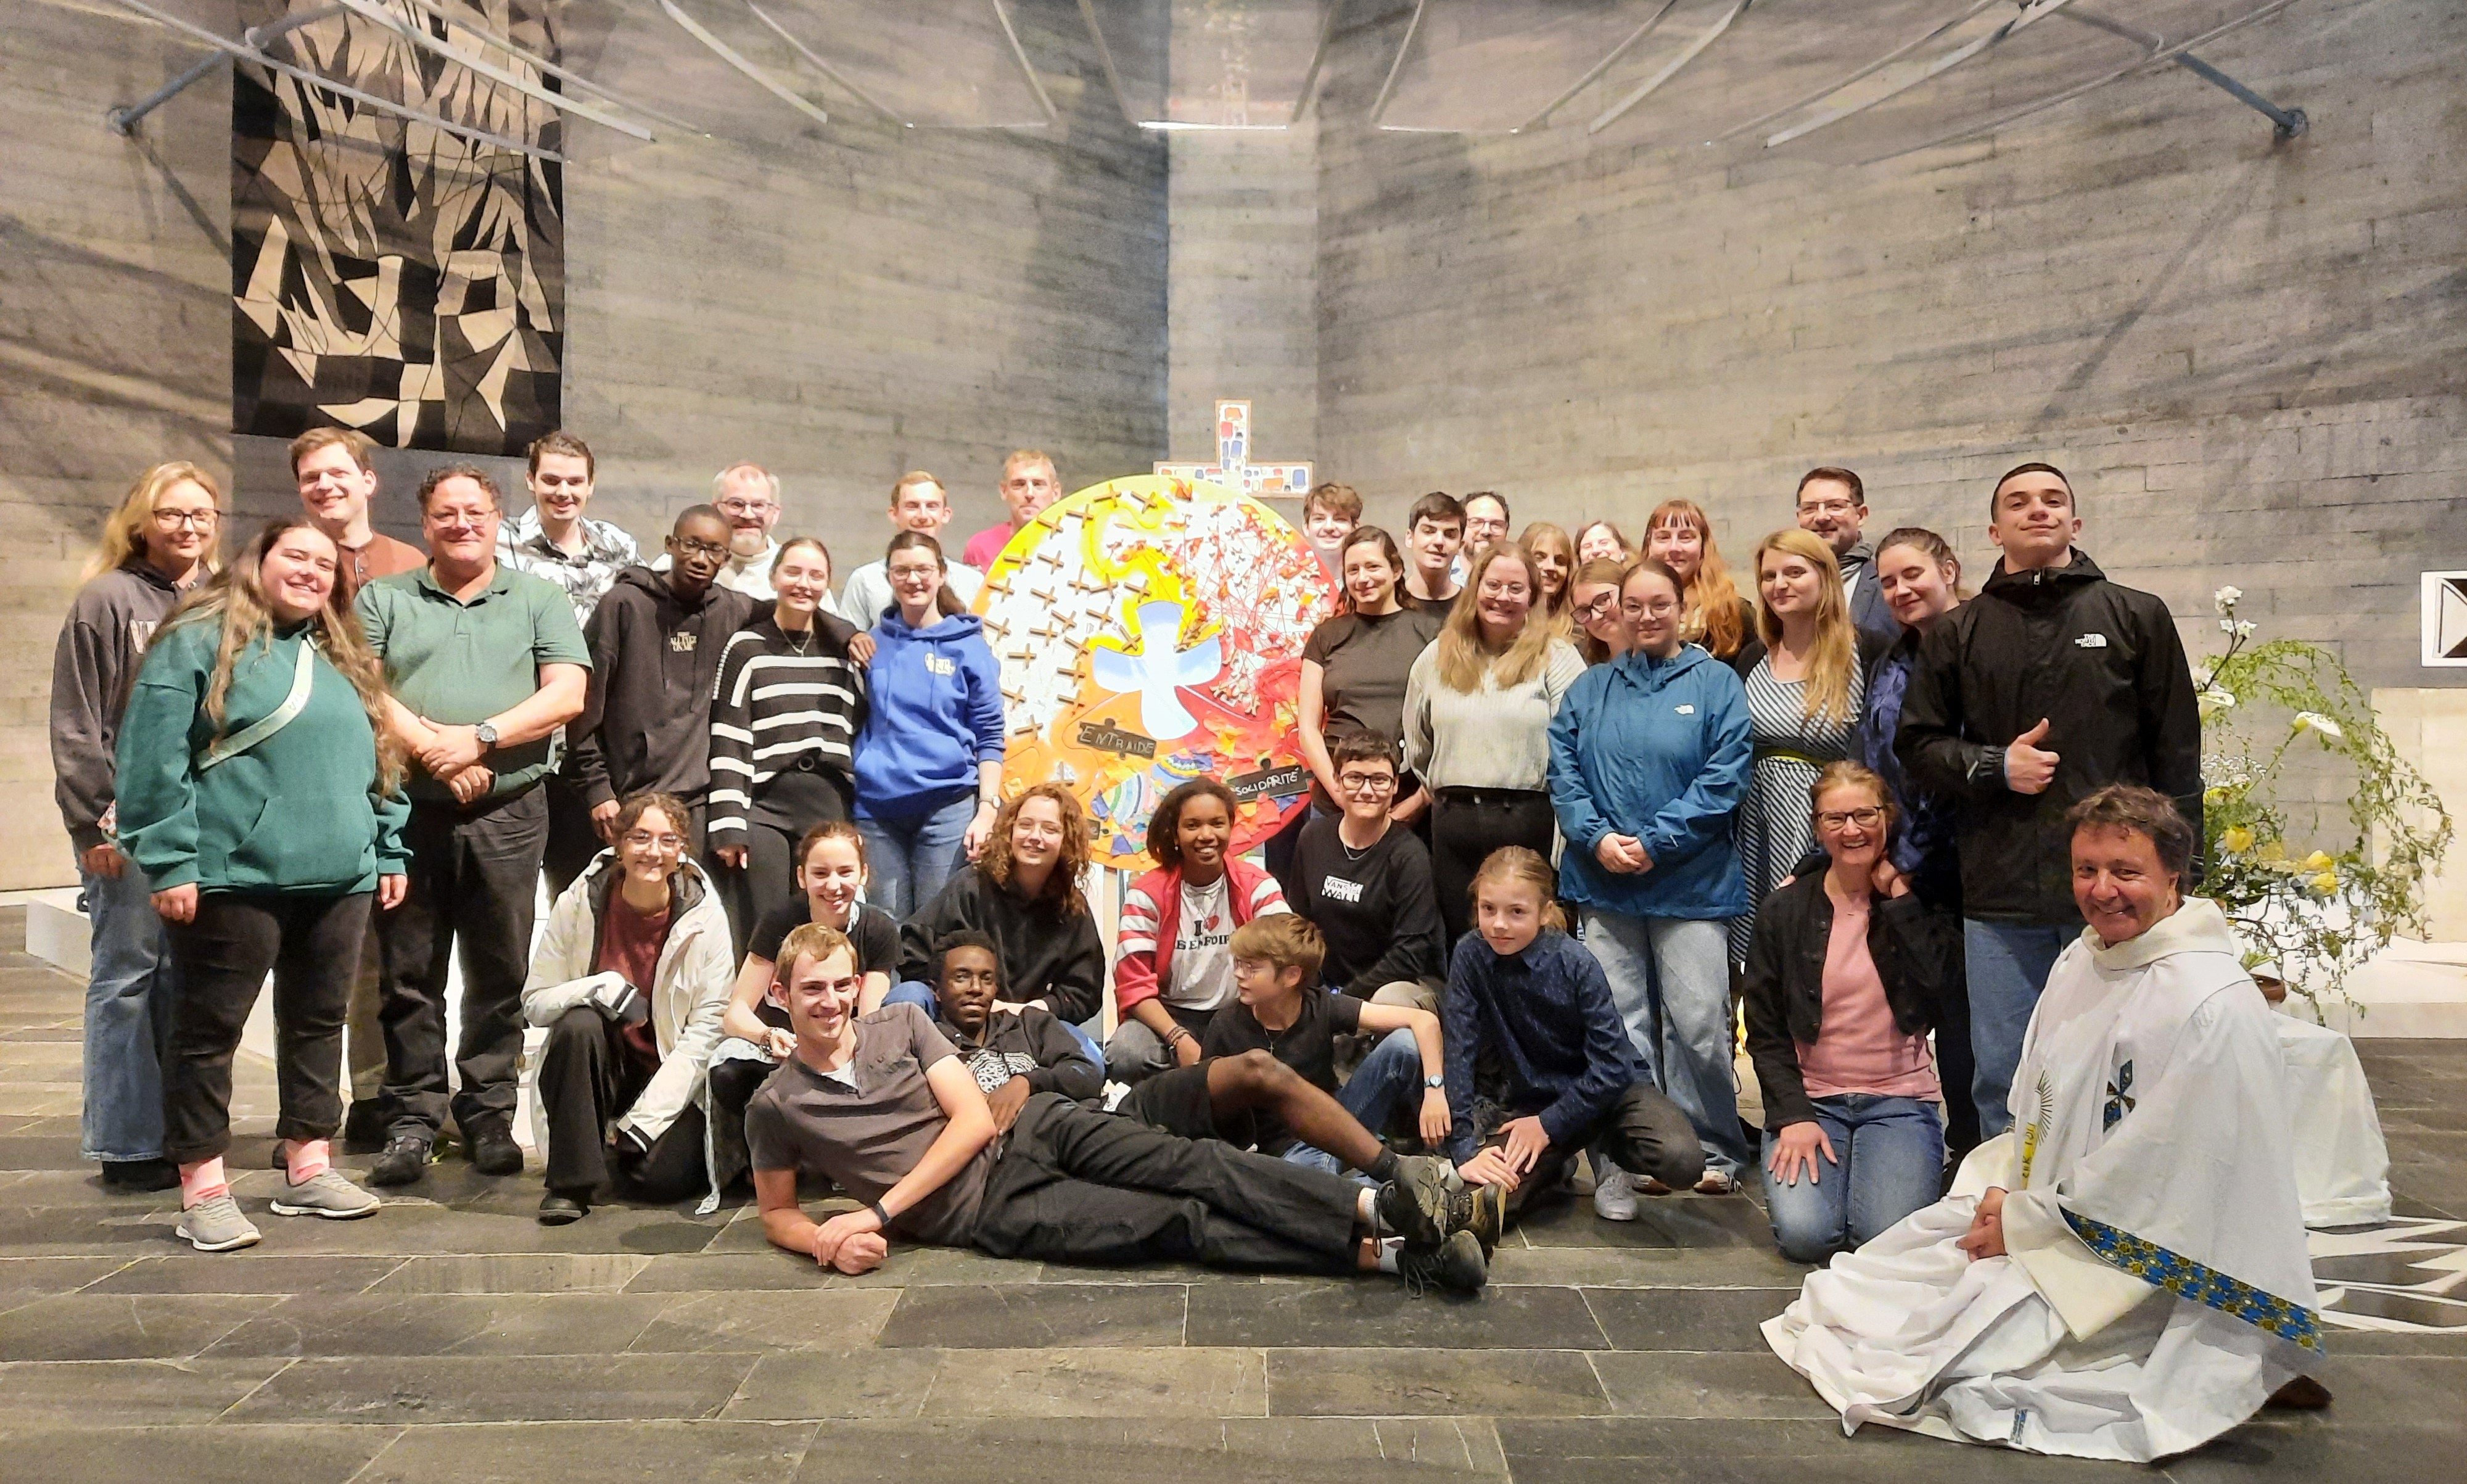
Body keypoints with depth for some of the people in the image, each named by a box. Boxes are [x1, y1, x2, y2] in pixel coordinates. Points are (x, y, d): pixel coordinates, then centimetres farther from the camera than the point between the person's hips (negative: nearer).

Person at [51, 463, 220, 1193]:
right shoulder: (107, 600, -2)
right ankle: (127, 1142, 6)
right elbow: (77, 723, -5)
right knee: (127, 976, -1)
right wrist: (96, 820, -10)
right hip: (130, 823, -4)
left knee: (183, 980, 8)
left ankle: (179, 1130, 15)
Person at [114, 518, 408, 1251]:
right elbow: (154, 757, -9)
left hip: (341, 877, 7)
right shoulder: (200, 640, -3)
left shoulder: (345, 656, 18)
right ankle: (203, 1188, 8)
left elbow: (378, 758, 22)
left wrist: (390, 851, 17)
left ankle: (308, 1167, 23)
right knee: (210, 1027, 1)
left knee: (318, 1022, 12)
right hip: (235, 875, -6)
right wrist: (170, 860, -14)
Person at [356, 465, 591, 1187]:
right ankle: (412, 1120, 12)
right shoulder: (382, 600, 12)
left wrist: (479, 737, -13)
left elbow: (567, 694, -2)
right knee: (409, 975, 3)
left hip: (508, 813, 0)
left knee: (500, 975, 5)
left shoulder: (539, 601, 11)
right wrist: (435, 750, -13)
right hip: (408, 810, 0)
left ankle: (489, 1117, 15)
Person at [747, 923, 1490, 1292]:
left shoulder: (902, 1023, 5)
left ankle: (1379, 1209, -33)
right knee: (1185, 1226, -19)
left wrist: (880, 1210, -12)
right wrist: (828, 1242, -13)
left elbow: (975, 1121, -3)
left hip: (1033, 1130, 3)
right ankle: (1387, 1255, -30)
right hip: (990, 1210, -3)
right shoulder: (775, 1106, 2)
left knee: (1199, 1166, -21)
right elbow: (776, 1213, 12)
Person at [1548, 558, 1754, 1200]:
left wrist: (1655, 842, -13)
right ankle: (1620, 1164, 10)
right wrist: (1597, 838, -10)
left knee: (1699, 1024, -1)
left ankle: (1715, 1152, 17)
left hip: (1691, 883, -2)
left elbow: (1725, 777, -6)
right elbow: (1563, 773, 6)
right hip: (1604, 883, 3)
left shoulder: (1715, 683, 4)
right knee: (1616, 1027, 3)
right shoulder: (1590, 689, 13)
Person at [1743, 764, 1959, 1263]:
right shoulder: (1785, 912, 3)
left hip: (1900, 1097, 0)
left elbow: (1943, 987, -15)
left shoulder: (1921, 904, 4)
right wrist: (1793, 1116, -10)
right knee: (1805, 1234, -22)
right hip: (1810, 1098, 0)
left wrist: (1898, 897, -11)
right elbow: (1765, 1032, 2)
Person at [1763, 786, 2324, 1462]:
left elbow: (2153, 1187, -23)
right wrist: (2005, 1191, -3)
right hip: (2037, 1206, 9)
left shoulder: (2211, 1008, -24)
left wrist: (2022, 1224, -15)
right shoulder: (2081, 960, 5)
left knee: (1941, 1341, -21)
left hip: (2143, 1268, -8)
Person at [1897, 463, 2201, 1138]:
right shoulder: (1957, 634, 11)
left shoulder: (2138, 618, 8)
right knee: (2002, 1083, 7)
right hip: (2000, 900, 1)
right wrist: (1994, 766, -6)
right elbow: (1917, 744, 12)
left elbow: (2177, 754, 6)